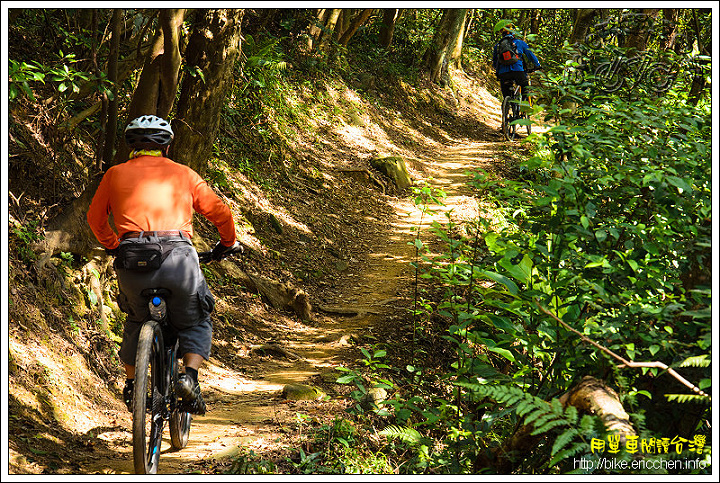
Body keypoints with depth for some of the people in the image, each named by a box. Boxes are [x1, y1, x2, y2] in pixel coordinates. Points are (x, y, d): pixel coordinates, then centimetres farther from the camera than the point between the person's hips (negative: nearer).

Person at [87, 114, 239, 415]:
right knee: (196, 322, 20)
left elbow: (95, 218, 28)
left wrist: (112, 246, 46)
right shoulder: (184, 174, 17)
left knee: (136, 320, 29)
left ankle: (131, 384, 26)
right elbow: (221, 214, 20)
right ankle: (190, 376, 0)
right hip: (178, 259, -1)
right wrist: (227, 244, 39)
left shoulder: (115, 174, 19)